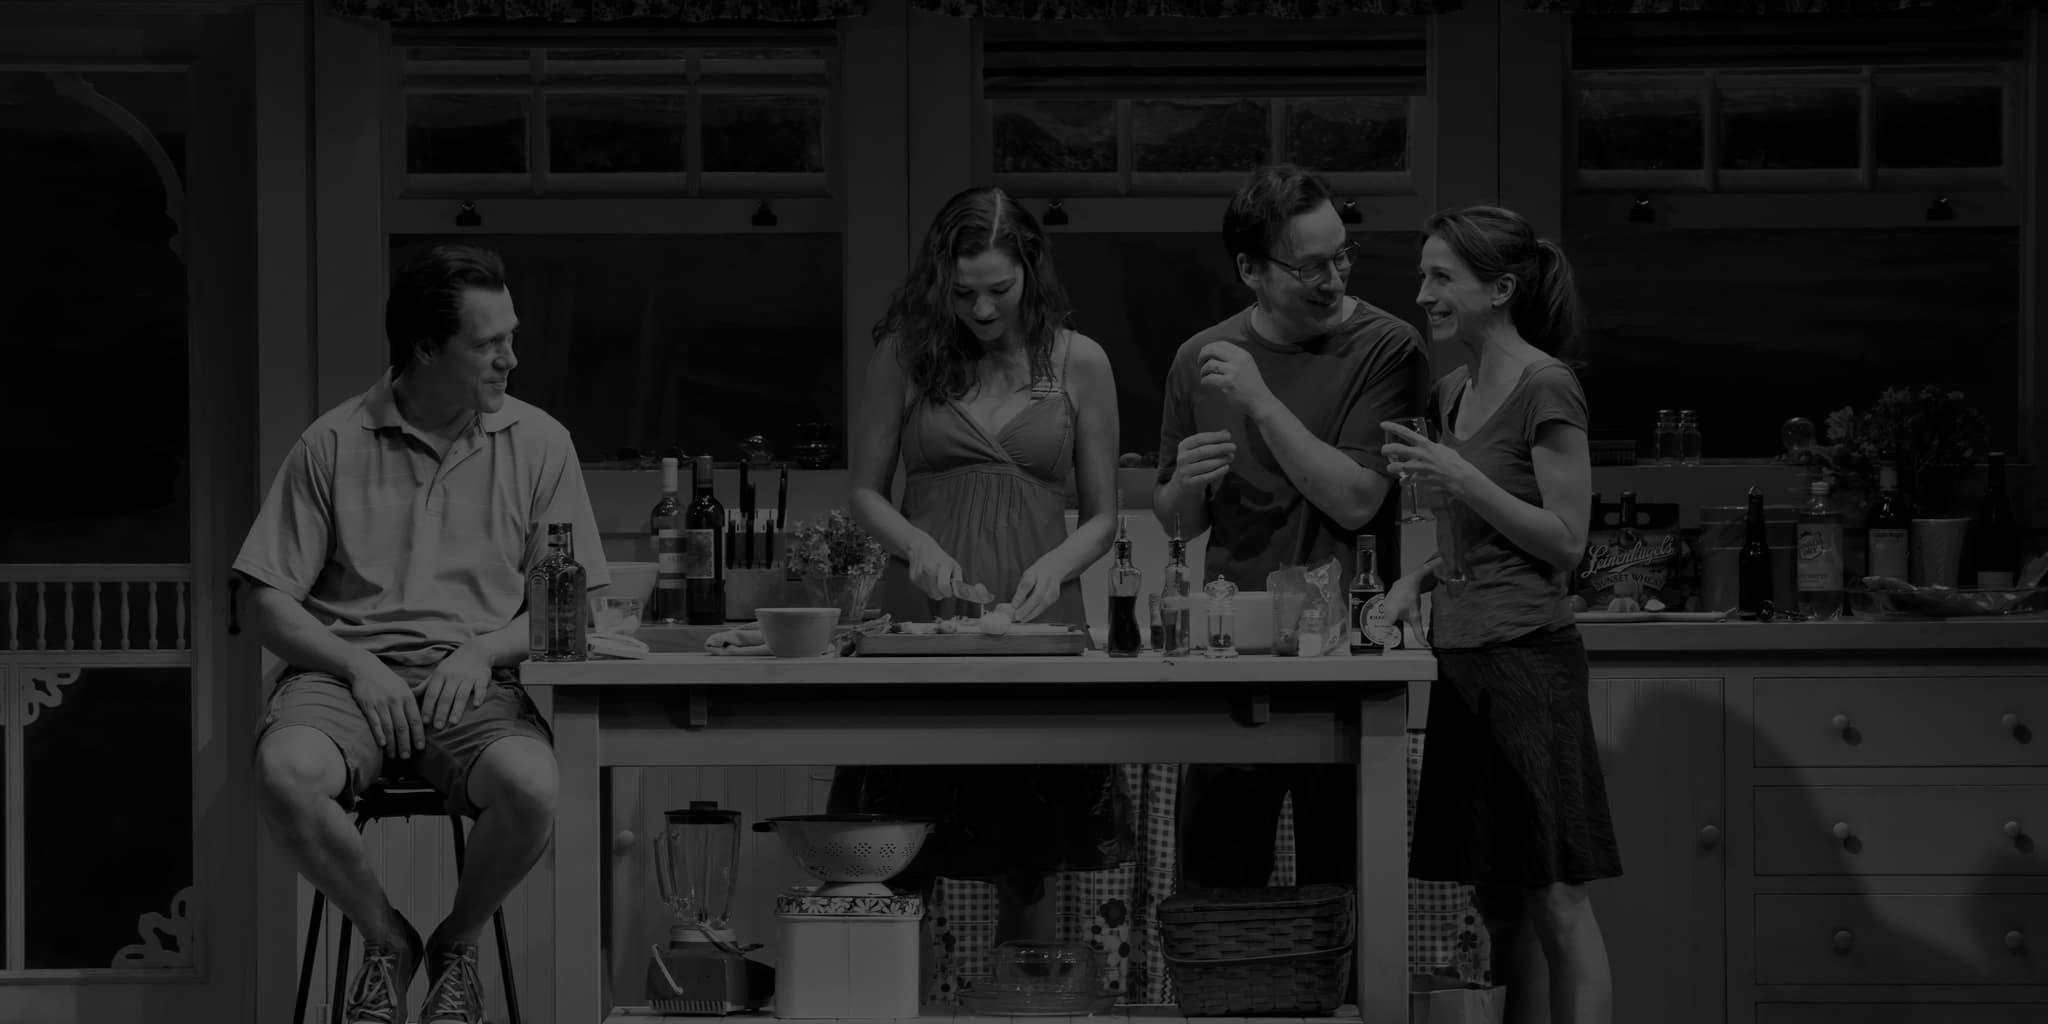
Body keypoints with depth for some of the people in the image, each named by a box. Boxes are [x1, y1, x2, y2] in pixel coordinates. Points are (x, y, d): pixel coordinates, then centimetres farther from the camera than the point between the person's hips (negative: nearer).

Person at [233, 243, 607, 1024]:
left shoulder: (538, 444, 7)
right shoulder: (334, 445, 4)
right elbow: (262, 600, 3)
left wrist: (484, 649, -11)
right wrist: (357, 664, -12)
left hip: (474, 680, 0)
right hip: (346, 669, 0)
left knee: (532, 787, -33)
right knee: (285, 774, -34)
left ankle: (458, 944, 0)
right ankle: (387, 940, -5)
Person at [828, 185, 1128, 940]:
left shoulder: (1078, 363, 6)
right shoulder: (905, 354, 5)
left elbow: (1102, 516, 10)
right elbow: (865, 491, 10)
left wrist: (1056, 565, -10)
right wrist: (917, 545, -9)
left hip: (1036, 622, 0)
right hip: (923, 613, 0)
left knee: (1025, 873, 3)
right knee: (898, 870, -3)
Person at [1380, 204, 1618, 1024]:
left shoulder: (1546, 389, -10)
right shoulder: (1452, 393, 14)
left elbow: (1564, 542, -12)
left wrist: (1459, 478, -19)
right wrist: (1423, 575, 5)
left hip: (1527, 658, -8)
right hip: (1463, 657, 8)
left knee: (1554, 898, -6)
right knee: (1497, 901, 10)